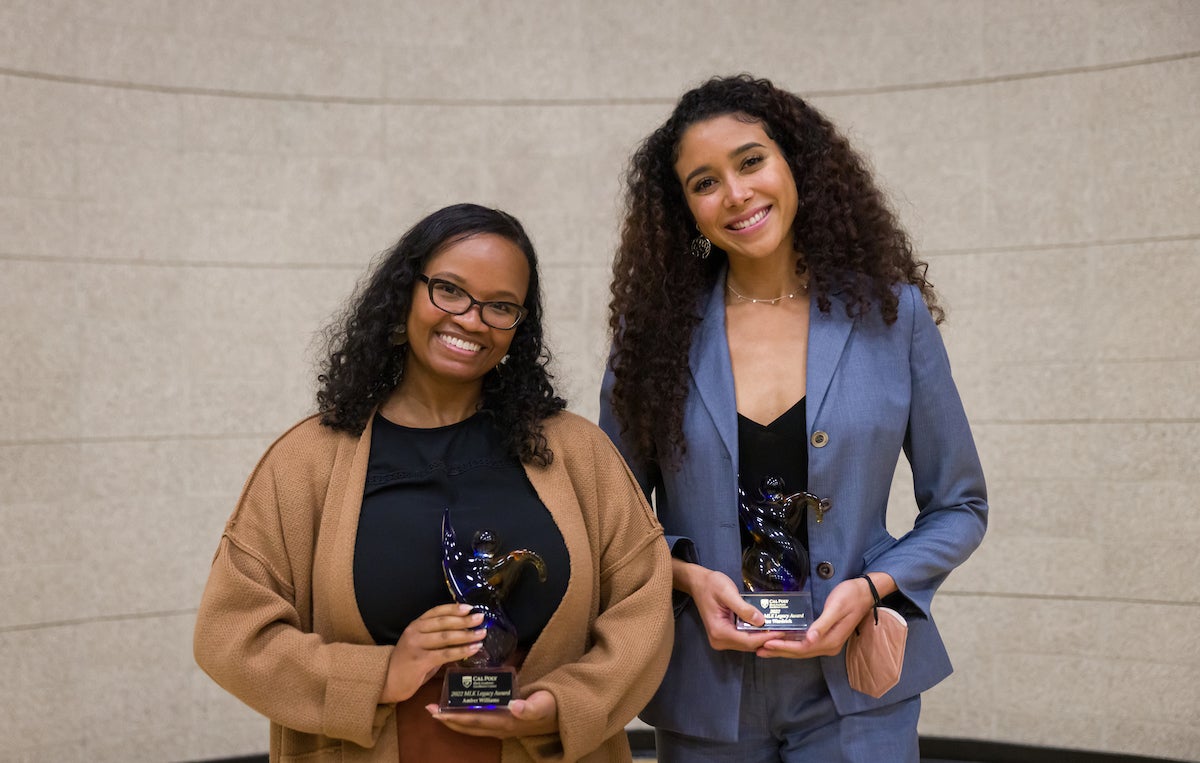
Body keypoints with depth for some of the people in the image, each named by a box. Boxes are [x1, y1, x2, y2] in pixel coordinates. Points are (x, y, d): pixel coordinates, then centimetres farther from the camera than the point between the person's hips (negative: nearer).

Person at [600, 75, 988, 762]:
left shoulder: (889, 313, -3)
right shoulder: (655, 329, -1)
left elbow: (958, 506, 3)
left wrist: (872, 588, -12)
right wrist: (687, 575, -12)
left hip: (853, 687, -1)